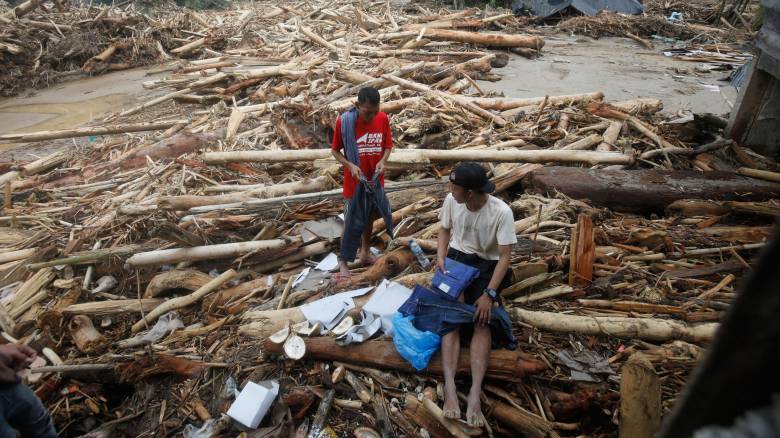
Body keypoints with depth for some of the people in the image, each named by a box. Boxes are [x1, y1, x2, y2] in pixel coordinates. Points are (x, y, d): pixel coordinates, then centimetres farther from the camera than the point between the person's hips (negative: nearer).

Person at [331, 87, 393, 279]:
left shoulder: (383, 119, -7)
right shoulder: (344, 121, -17)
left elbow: (388, 145, 3)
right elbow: (335, 150, -7)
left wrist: (382, 161, -17)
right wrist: (350, 165, -23)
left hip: (375, 180, 4)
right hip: (354, 182, -4)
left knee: (369, 218, 19)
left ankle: (365, 252, 38)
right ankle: (343, 261, 20)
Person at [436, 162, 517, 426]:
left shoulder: (501, 212, -22)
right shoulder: (451, 200, -10)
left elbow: (505, 257, -18)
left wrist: (489, 294, -25)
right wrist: (440, 258, -9)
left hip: (486, 265, -2)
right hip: (457, 258, 2)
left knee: (482, 320, -22)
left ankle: (475, 394, -28)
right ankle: (450, 387, -29)